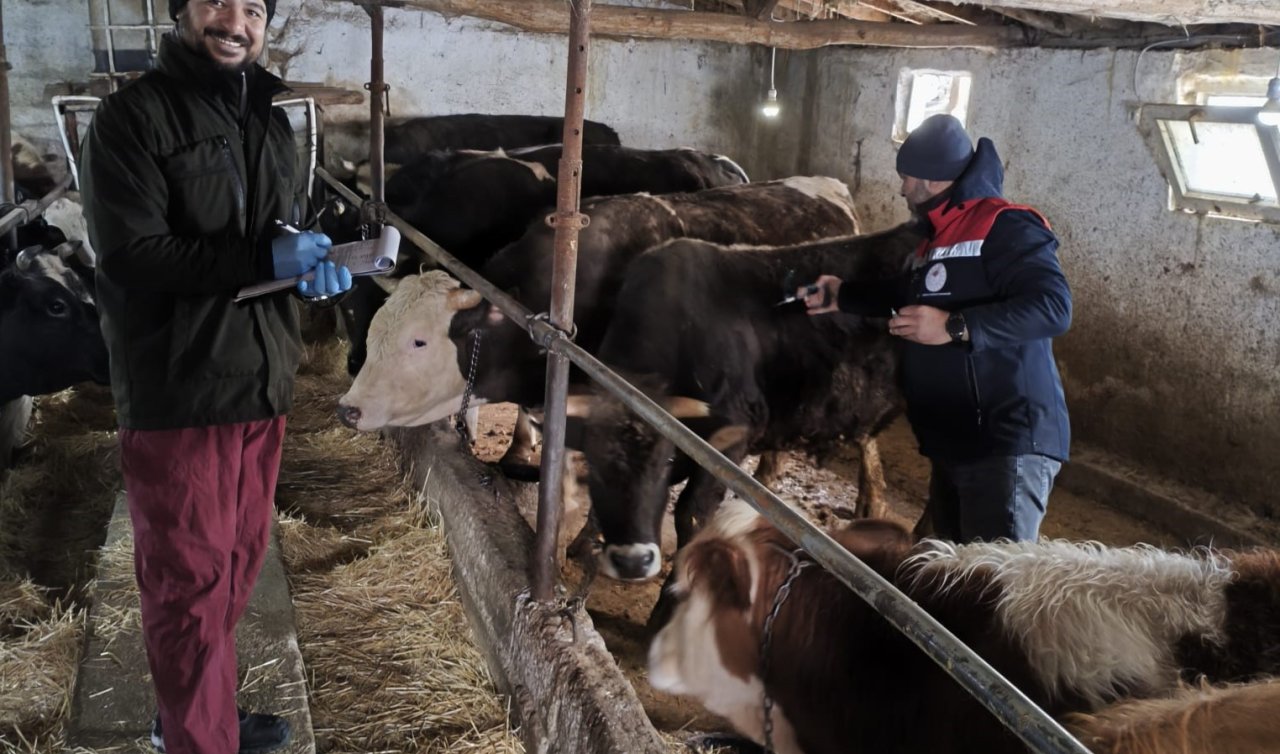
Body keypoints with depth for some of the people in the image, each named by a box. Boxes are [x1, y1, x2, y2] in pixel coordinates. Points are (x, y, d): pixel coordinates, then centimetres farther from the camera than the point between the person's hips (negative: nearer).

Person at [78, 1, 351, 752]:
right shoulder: (132, 116, -9)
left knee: (240, 560, 18)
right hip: (176, 391, -7)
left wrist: (317, 264, -4)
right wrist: (263, 259, -22)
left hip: (261, 384, 8)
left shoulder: (272, 122, 14)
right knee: (191, 579, 3)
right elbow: (131, 255, -18)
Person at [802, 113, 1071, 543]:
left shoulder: (1005, 227, -11)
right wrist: (841, 297, 40)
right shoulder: (936, 239, 20)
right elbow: (910, 296, 40)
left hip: (1007, 443, -10)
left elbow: (1052, 306, -24)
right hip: (953, 444, 10)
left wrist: (956, 327, -28)